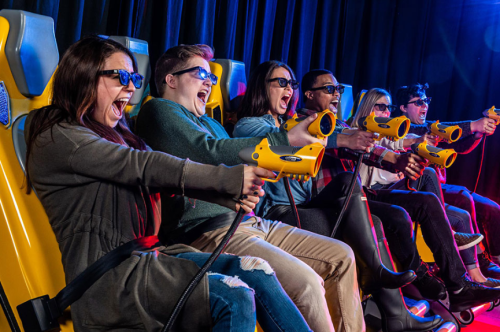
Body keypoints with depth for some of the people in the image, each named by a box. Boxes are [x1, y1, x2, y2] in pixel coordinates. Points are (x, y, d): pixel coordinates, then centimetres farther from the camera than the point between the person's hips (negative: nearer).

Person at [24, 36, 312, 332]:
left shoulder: (119, 135, 21)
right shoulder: (58, 138, -6)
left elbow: (165, 176, 8)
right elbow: (144, 167, -15)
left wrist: (230, 196, -10)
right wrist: (232, 179, -18)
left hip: (147, 254, 8)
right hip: (106, 273, -8)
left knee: (256, 272, -11)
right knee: (234, 297, -24)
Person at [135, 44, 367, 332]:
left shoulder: (209, 123, 27)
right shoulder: (159, 110, -1)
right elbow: (209, 152, -17)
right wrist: (285, 140, -22)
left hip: (248, 221, 10)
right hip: (207, 230, -9)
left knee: (341, 256, 7)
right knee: (306, 282, -27)